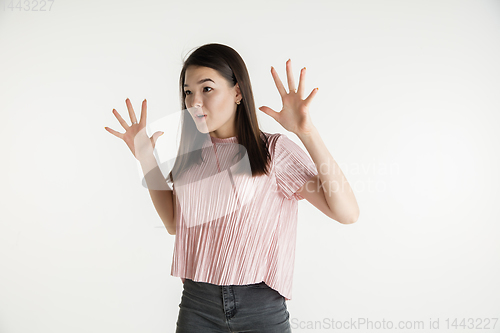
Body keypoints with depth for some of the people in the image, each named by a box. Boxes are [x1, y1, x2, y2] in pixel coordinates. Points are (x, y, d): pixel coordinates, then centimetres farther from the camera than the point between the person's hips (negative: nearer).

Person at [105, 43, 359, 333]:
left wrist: (307, 132, -28)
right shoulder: (192, 154, 6)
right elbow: (174, 223, 11)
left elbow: (347, 213, -19)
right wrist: (147, 159, 6)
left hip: (261, 307, -3)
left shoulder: (273, 149, -11)